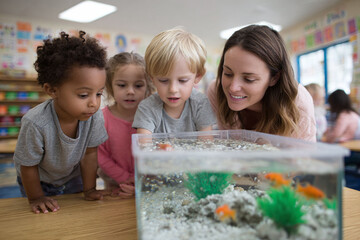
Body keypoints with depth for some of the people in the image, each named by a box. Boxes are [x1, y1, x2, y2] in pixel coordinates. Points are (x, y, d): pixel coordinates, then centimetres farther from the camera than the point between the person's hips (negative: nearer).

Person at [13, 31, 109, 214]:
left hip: (72, 175, 3)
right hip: (39, 180, -2)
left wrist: (89, 190, -8)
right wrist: (36, 198, -10)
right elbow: (28, 166, -22)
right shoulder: (36, 123, -40)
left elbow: (89, 154, -14)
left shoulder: (95, 116, -31)